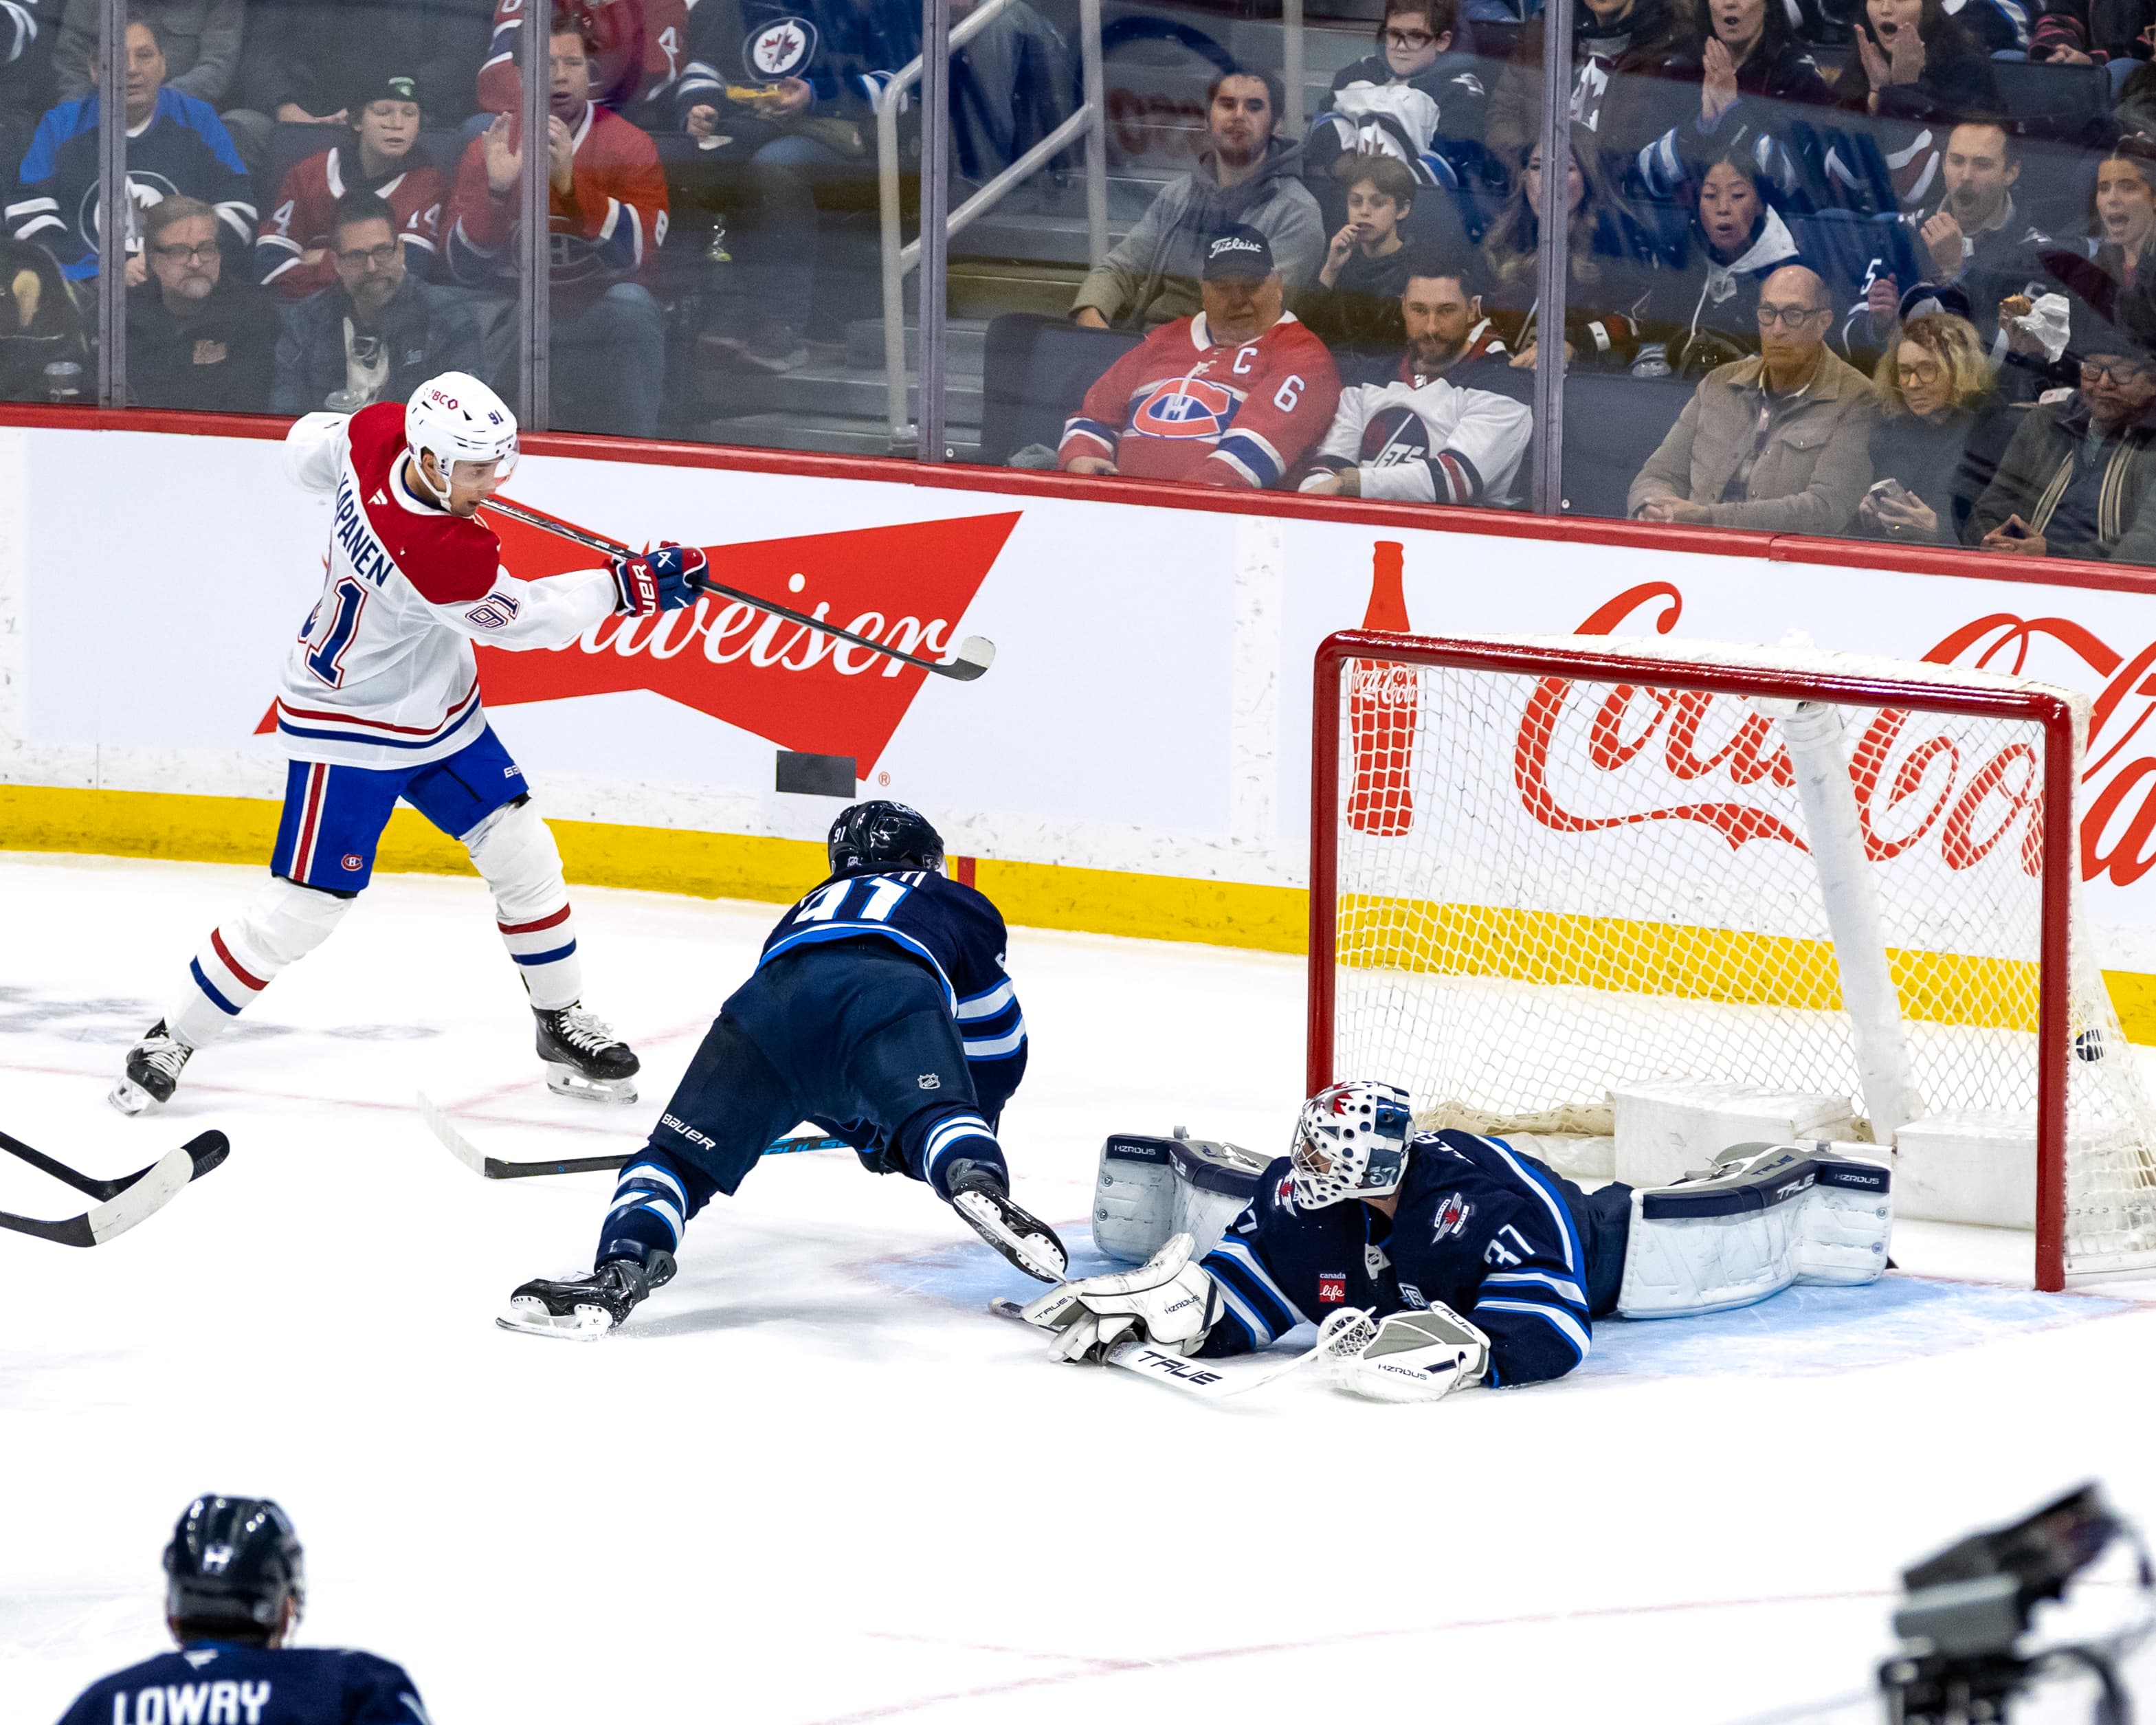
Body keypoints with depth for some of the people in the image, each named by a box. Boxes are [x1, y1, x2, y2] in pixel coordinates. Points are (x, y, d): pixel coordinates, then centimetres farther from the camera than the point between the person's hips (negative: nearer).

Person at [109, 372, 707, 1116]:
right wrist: (628, 586, -15)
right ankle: (173, 1040, 10)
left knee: (521, 852, 7)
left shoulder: (374, 433, -17)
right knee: (303, 906, -5)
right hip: (350, 727, -9)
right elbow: (527, 619, -23)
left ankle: (563, 1024, 21)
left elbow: (308, 446, 5)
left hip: (437, 709, 9)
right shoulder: (442, 557, -38)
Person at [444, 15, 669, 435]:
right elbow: (462, 265, -6)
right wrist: (496, 191, -23)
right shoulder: (488, 149, 1)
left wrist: (568, 182, -30)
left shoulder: (627, 145, -5)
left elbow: (636, 251, -19)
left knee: (630, 304, -33)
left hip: (597, 311, -1)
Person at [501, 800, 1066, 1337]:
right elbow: (998, 1048, 41)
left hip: (772, 992, 2)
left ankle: (620, 1272, -24)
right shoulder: (961, 906, 40)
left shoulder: (805, 912, 50)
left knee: (681, 1153, 4)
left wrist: (866, 1131, 67)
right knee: (935, 1119, -23)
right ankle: (977, 1182, -60)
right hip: (888, 990, -2)